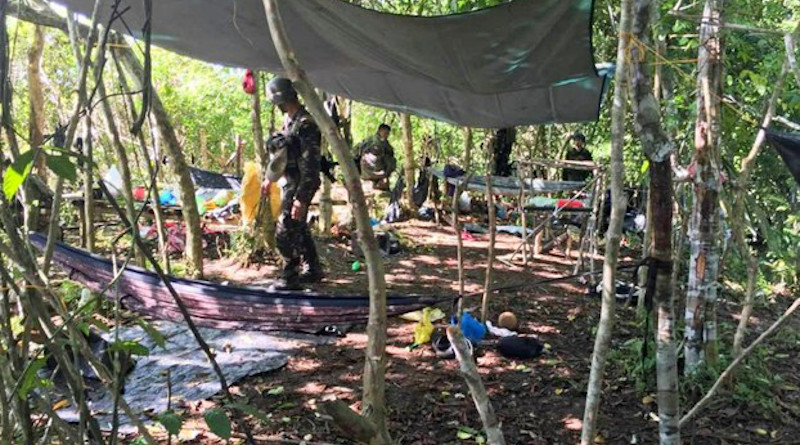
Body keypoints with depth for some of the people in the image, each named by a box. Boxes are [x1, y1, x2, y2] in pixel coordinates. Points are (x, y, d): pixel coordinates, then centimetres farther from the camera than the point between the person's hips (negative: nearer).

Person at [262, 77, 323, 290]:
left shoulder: (305, 124, -22)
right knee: (299, 229, 18)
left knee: (285, 233, -5)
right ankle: (312, 270, 31)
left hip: (299, 185, -10)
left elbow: (310, 164, -25)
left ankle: (290, 276, 9)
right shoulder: (288, 119, 8)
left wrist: (301, 198, -26)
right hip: (290, 182, 10)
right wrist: (269, 178, 27)